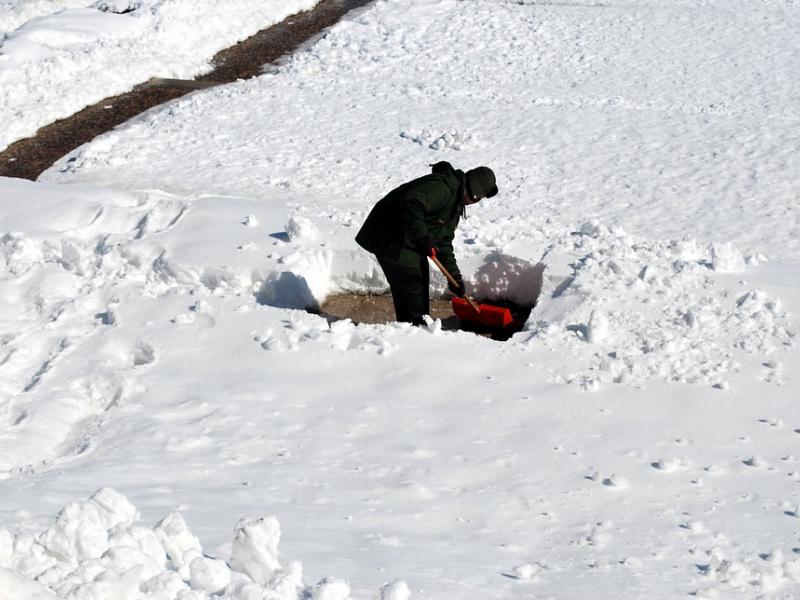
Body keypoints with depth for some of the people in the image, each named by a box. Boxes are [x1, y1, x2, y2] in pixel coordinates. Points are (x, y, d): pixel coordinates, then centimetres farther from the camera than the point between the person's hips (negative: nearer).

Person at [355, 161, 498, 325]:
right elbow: (412, 204, -39)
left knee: (421, 279, 15)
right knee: (411, 281, -11)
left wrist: (454, 275, 8)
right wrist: (422, 238, -35)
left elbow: (444, 242, 14)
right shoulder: (441, 187, -23)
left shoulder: (457, 206, 12)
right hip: (388, 236, -11)